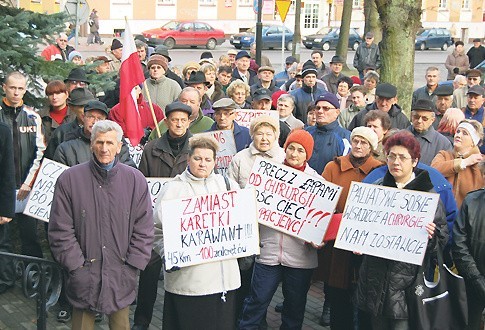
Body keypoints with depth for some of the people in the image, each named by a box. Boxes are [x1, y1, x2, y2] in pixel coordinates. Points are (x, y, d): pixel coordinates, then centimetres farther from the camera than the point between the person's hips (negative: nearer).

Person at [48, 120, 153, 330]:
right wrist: (77, 266, -8)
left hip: (121, 278, 1)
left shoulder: (135, 180, 1)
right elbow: (60, 231, -3)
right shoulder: (70, 179, -4)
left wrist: (131, 267, -3)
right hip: (83, 278, -1)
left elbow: (143, 231, 3)